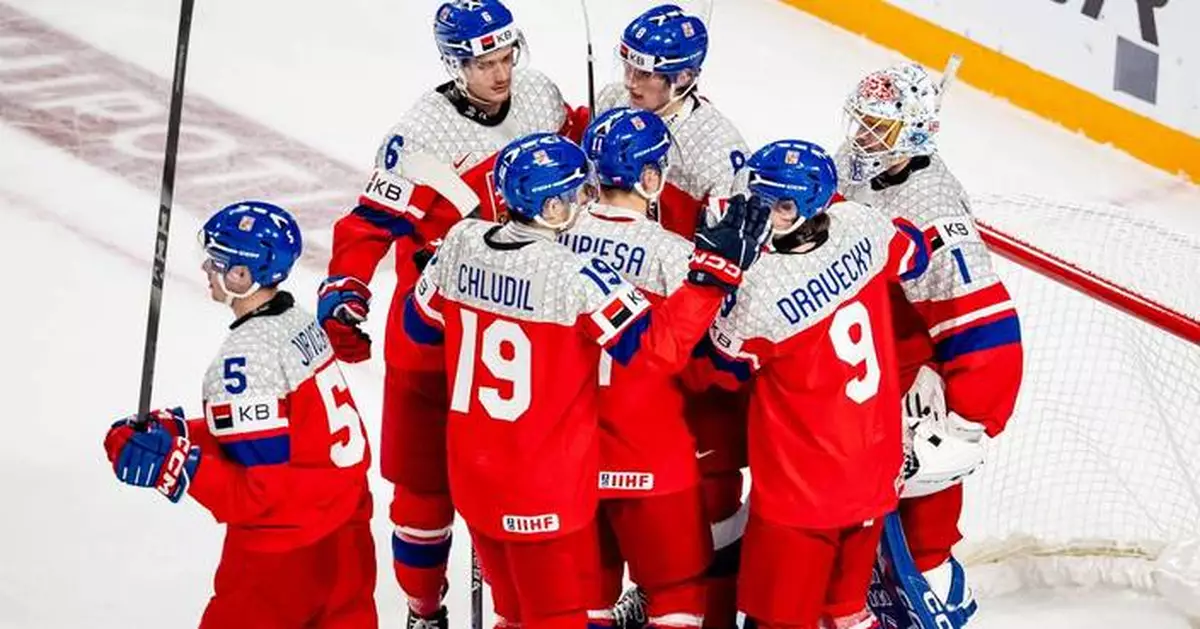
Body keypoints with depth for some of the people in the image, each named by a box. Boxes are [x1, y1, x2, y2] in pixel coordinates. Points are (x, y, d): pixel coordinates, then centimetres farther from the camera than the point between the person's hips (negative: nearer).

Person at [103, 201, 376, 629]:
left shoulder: (246, 356, -23)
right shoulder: (299, 324, 5)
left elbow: (256, 488, -24)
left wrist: (176, 463, -25)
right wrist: (177, 432, 7)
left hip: (286, 554, -9)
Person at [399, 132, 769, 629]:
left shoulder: (459, 243, -5)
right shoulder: (574, 276, -23)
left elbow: (420, 326, 10)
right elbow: (655, 351, -24)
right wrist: (716, 271, -22)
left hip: (472, 475, 6)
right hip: (546, 492, -6)